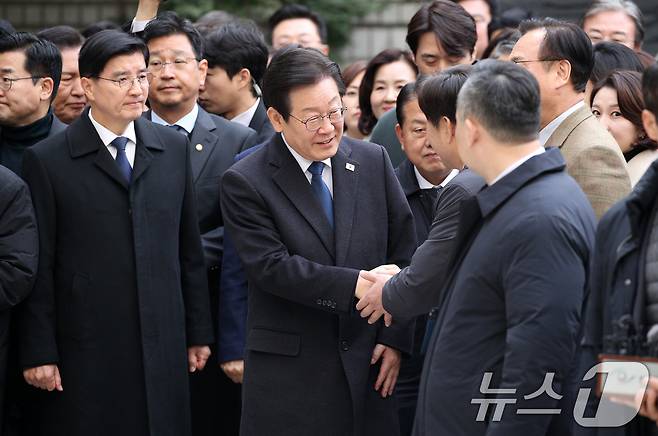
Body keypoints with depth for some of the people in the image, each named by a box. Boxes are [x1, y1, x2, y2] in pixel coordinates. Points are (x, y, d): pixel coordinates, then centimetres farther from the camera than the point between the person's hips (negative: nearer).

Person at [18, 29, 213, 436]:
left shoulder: (174, 148, 9)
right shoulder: (47, 161, -3)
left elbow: (189, 249, 12)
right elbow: (39, 268, -4)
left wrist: (199, 333, 11)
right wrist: (39, 353, -6)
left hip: (163, 349, 3)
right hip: (83, 353, -3)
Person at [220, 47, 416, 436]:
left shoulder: (374, 162, 5)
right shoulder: (245, 183, -6)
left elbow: (403, 253, 7)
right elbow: (272, 268, -15)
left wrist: (396, 337, 0)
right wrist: (357, 285, -21)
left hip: (368, 365, 3)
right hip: (289, 376, -3)